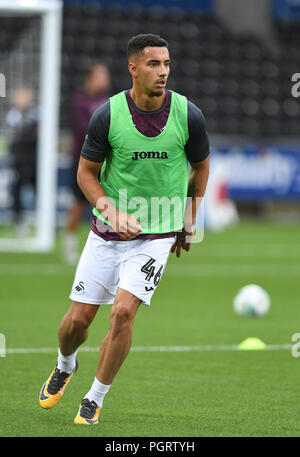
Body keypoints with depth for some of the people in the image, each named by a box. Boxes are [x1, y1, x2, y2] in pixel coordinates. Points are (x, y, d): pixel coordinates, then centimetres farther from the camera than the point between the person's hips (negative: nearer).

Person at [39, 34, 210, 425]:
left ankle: (95, 399, 0)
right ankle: (65, 366, 40)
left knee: (123, 312, -18)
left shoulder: (188, 115, -9)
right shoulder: (108, 115, -11)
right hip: (107, 231, 1)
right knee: (78, 318, 4)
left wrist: (188, 223, 14)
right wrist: (110, 210, -17)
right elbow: (86, 172, 0)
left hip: (158, 235, -1)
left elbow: (201, 166, 10)